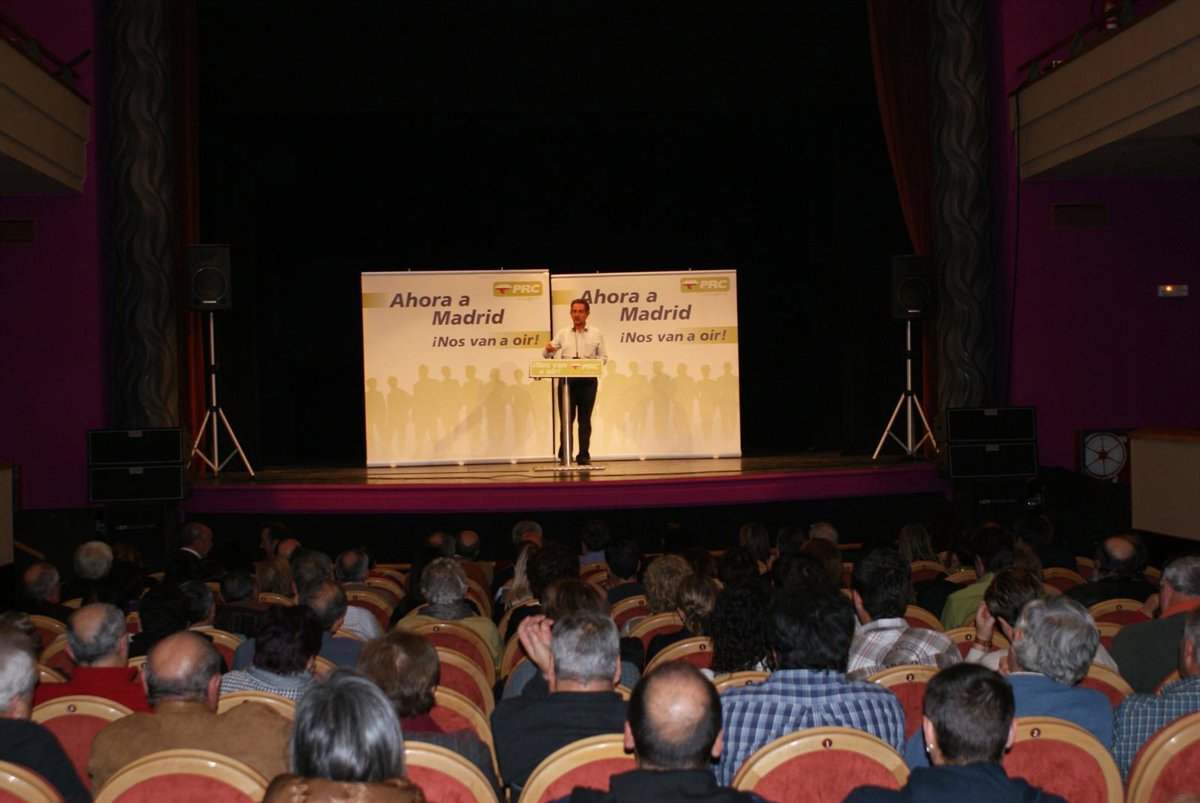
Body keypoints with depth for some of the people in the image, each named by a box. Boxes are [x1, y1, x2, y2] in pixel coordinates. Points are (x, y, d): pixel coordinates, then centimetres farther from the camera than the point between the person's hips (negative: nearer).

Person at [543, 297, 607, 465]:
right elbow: (546, 355, 9)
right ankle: (564, 455, 7)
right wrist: (548, 349, -15)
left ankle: (584, 455, 6)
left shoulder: (596, 334, 9)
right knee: (566, 418, 0)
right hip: (567, 379, 1)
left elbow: (603, 357, 7)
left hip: (588, 380, 0)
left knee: (584, 419, 2)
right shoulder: (563, 333, 11)